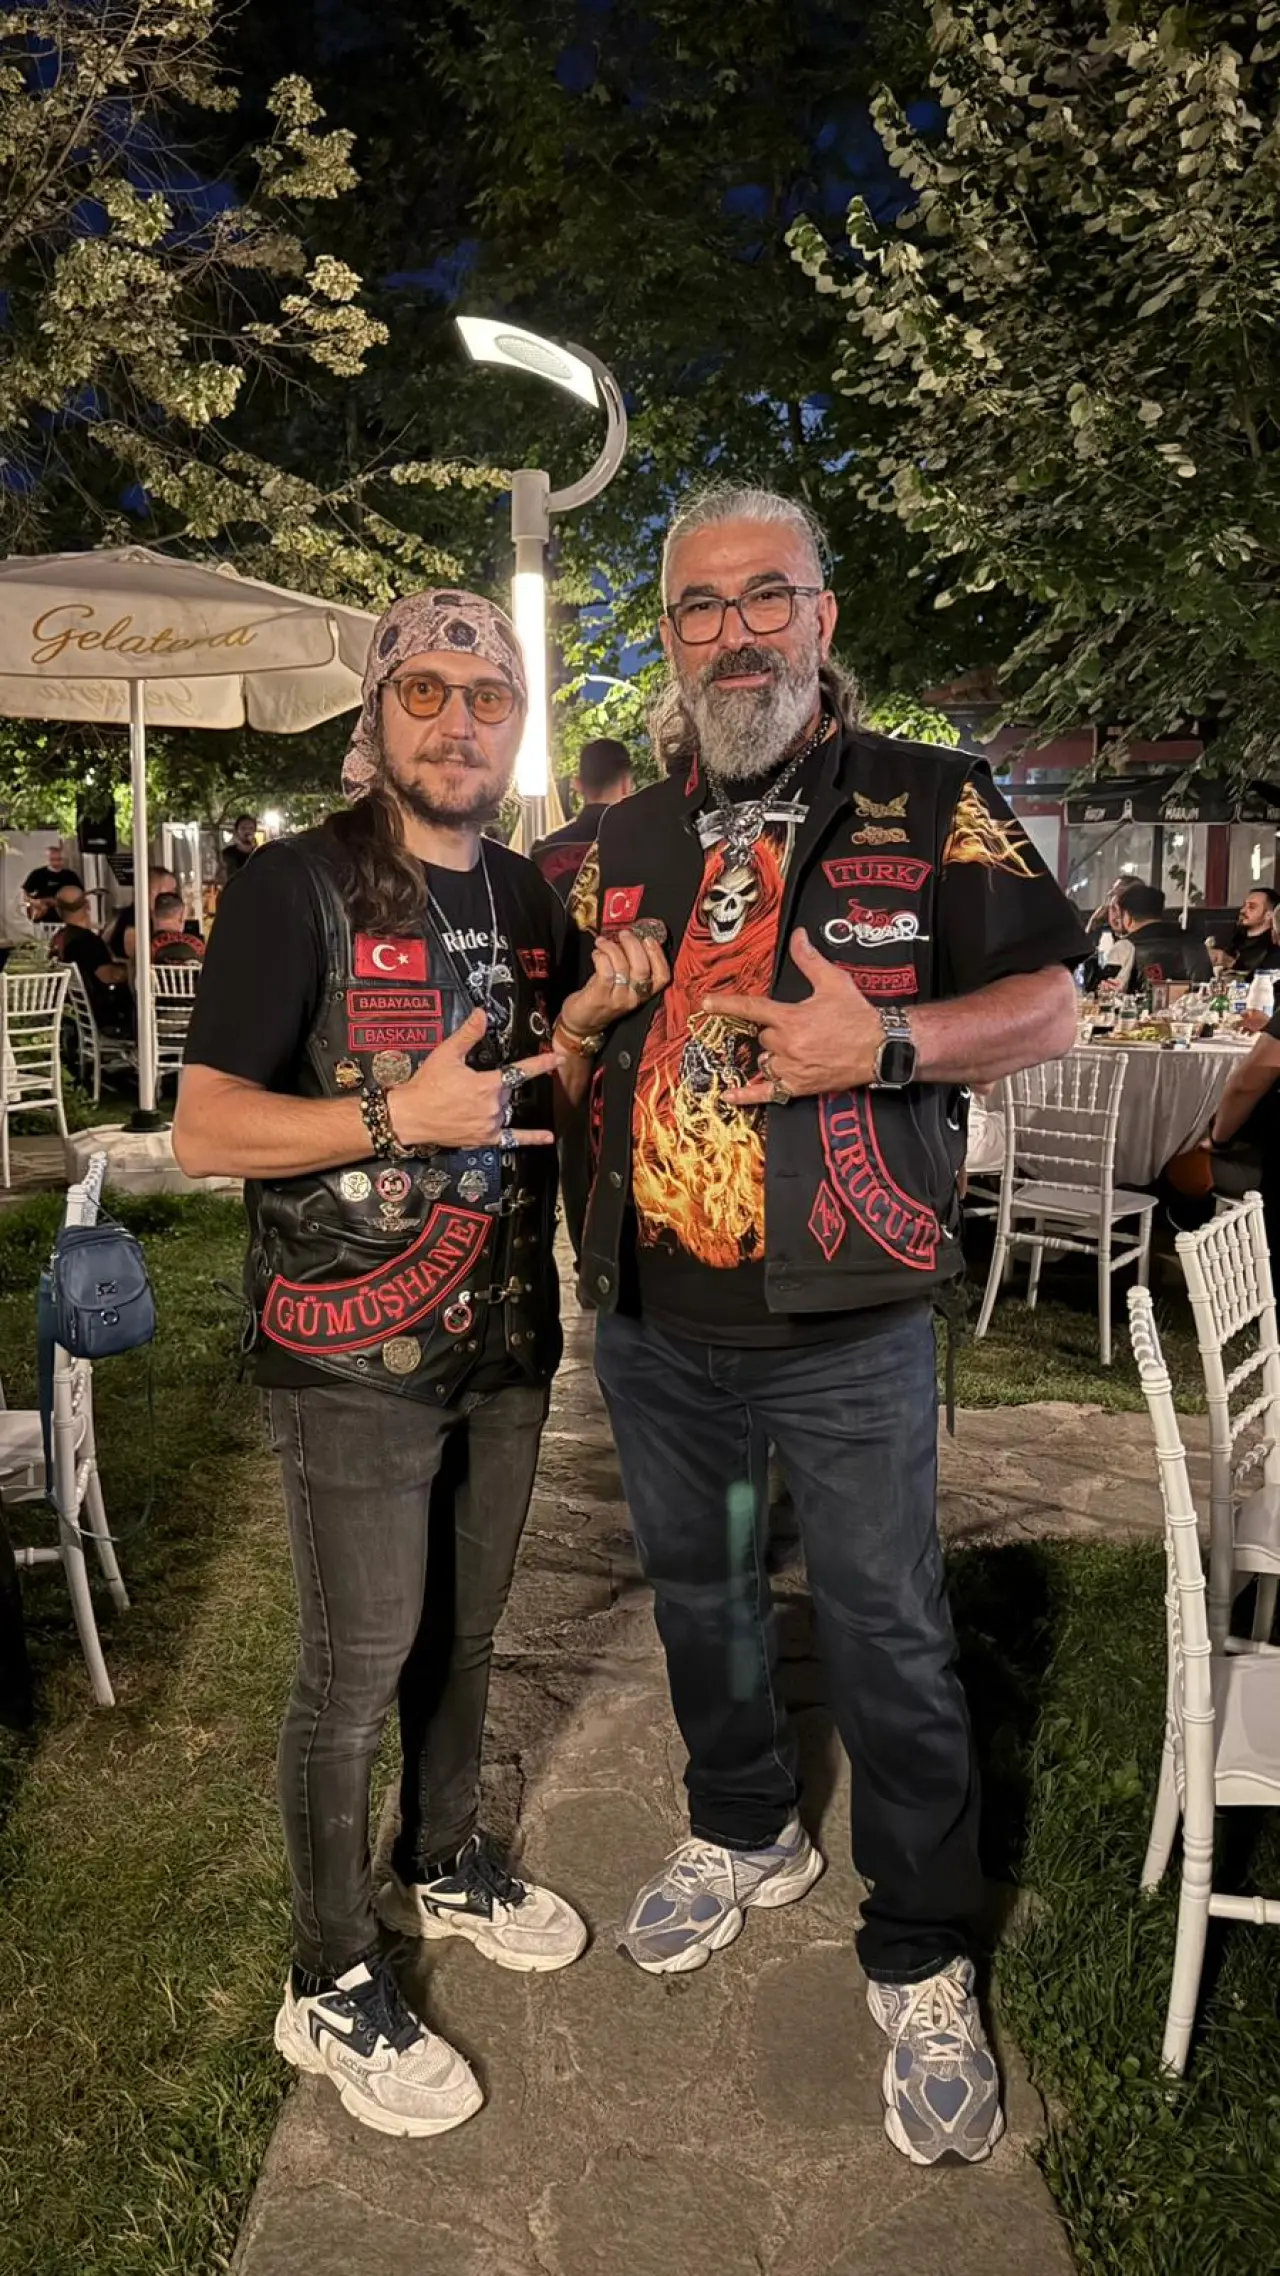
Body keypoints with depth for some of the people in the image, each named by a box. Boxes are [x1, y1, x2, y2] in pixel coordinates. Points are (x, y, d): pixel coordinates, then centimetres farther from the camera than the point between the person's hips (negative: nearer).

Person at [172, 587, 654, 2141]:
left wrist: (595, 1023, 1)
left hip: (504, 1338, 6)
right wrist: (397, 1113, -28)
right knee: (356, 1670, 4)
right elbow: (201, 1129, -16)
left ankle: (443, 1865, 43)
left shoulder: (532, 897, 9)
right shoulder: (296, 888, -11)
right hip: (352, 1357, -6)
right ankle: (328, 1985, 24)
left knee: (462, 1632, 20)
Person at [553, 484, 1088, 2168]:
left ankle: (924, 1966, 26)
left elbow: (1050, 1006, -5)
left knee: (889, 1641, 6)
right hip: (655, 1320, 5)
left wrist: (884, 1041, -21)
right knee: (697, 1594, 21)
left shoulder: (932, 808, -3)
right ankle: (743, 1834, 46)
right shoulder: (624, 843, 10)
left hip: (846, 1328, -4)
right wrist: (570, 1071, -2)